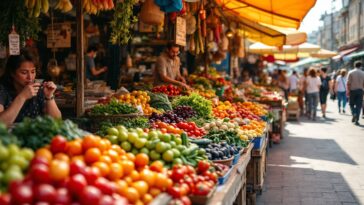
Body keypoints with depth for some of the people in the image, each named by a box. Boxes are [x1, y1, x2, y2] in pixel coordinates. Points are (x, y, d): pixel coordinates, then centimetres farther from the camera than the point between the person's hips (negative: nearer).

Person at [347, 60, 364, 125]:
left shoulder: (351, 72, -4)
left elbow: (348, 83, -8)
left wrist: (347, 91, -4)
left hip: (352, 90, -1)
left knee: (352, 104, 13)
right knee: (359, 105, 4)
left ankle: (354, 114, -13)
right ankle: (356, 120, -1)